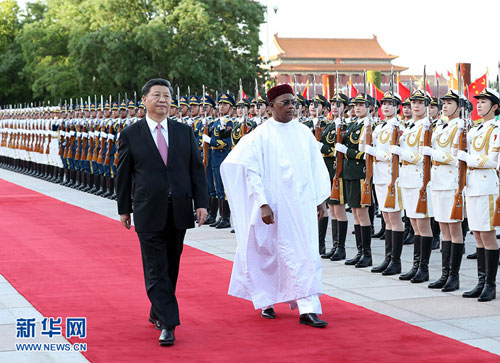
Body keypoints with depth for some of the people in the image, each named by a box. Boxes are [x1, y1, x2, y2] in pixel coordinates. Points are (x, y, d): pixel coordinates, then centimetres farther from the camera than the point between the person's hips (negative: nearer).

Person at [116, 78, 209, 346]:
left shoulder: (184, 132, 7)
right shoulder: (131, 135, 0)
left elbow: (196, 169, 7)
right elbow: (123, 174, 4)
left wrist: (201, 203, -1)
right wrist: (124, 209, 3)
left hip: (179, 212, 3)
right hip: (149, 213, -3)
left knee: (171, 267, 12)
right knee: (156, 270, -6)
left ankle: (157, 313, 29)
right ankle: (168, 324, -5)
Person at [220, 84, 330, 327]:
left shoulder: (304, 132, 8)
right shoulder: (260, 135, -5)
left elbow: (316, 167, 12)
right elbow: (251, 172, -8)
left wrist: (320, 199, 8)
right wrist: (263, 204, -15)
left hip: (302, 204, 4)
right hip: (276, 206, -4)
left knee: (306, 255, -2)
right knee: (270, 254, 4)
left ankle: (308, 309, 1)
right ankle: (265, 301, 23)